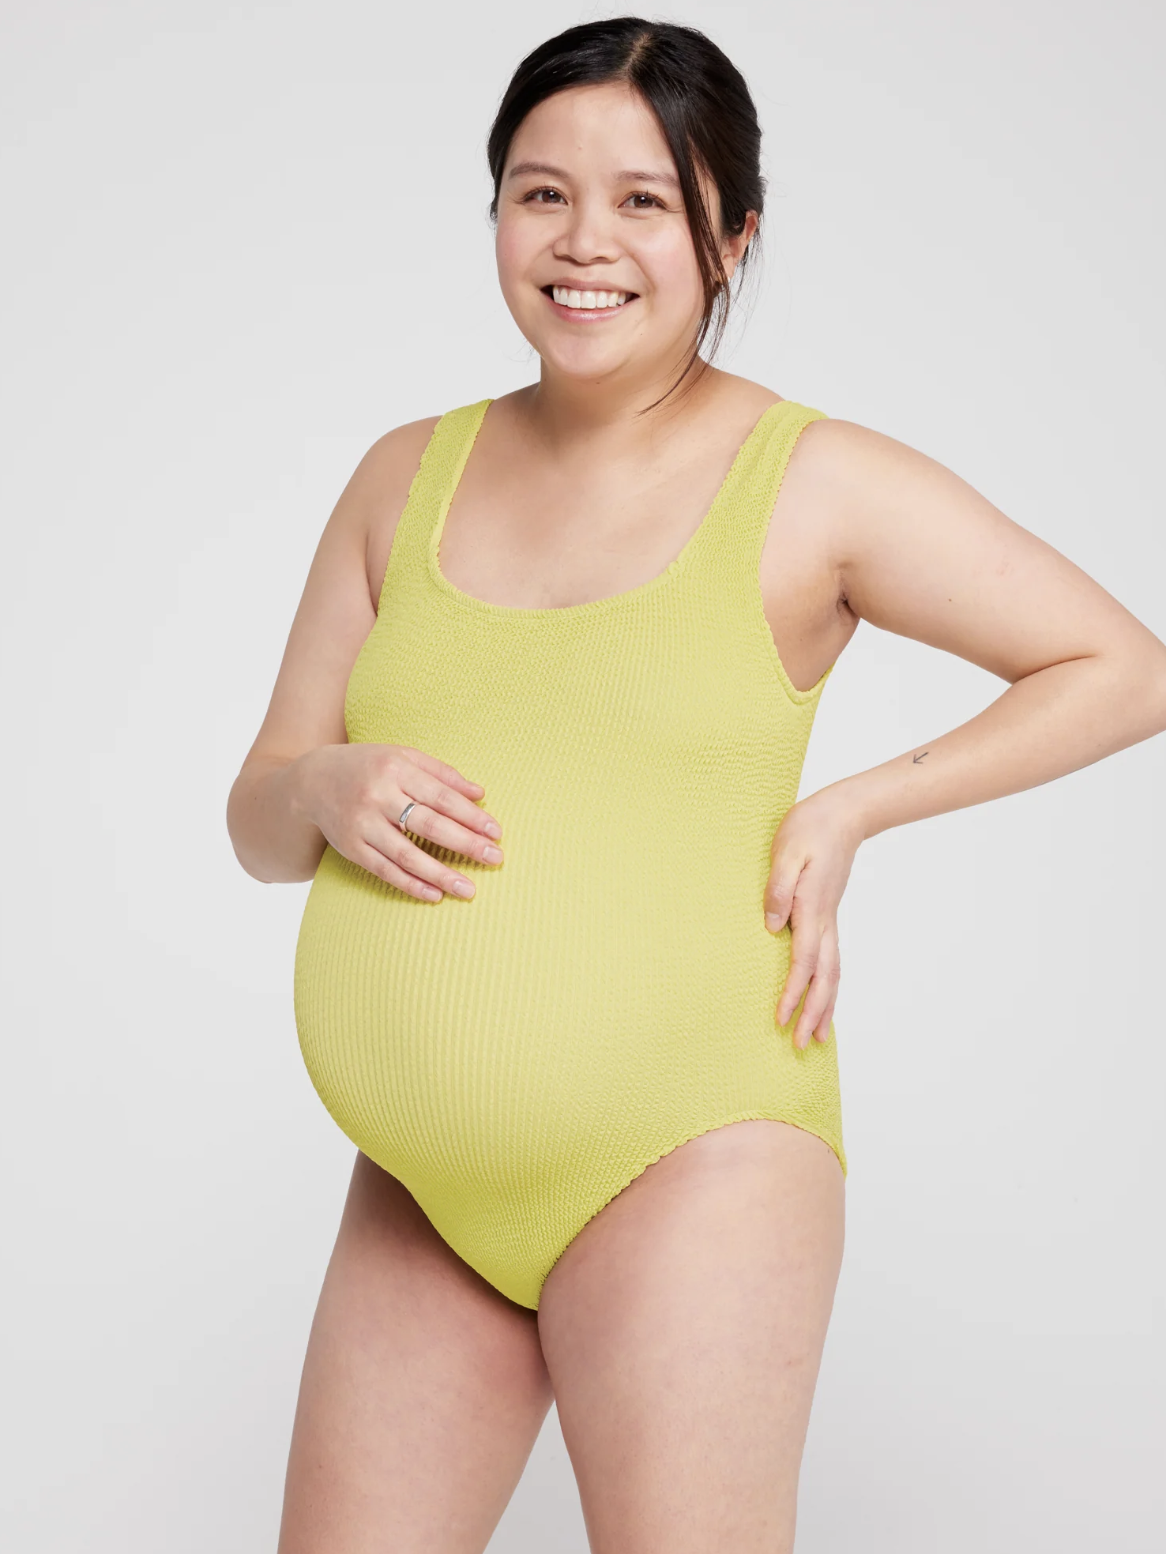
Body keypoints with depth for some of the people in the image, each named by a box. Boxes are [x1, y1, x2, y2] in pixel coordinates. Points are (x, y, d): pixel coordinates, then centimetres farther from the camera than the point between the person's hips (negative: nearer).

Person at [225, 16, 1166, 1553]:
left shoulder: (816, 485, -4)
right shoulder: (406, 477, 9)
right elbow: (258, 821, 12)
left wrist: (851, 810, -7)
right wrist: (328, 789, -11)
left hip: (687, 1162, -5)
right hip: (427, 1189, 5)